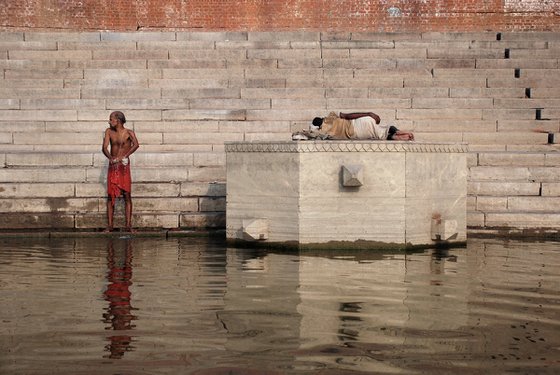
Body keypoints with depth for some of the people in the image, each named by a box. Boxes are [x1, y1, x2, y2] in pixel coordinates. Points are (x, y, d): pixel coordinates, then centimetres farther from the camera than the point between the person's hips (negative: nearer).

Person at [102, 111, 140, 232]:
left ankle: (128, 225, -5)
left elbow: (136, 145, -23)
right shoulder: (109, 131, 6)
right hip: (112, 167, 3)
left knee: (127, 195, -5)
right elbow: (104, 148, -5)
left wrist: (124, 156, -30)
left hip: (124, 167, -3)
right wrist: (111, 158, -24)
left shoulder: (129, 133, -5)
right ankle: (109, 225, 3)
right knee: (110, 196, 1)